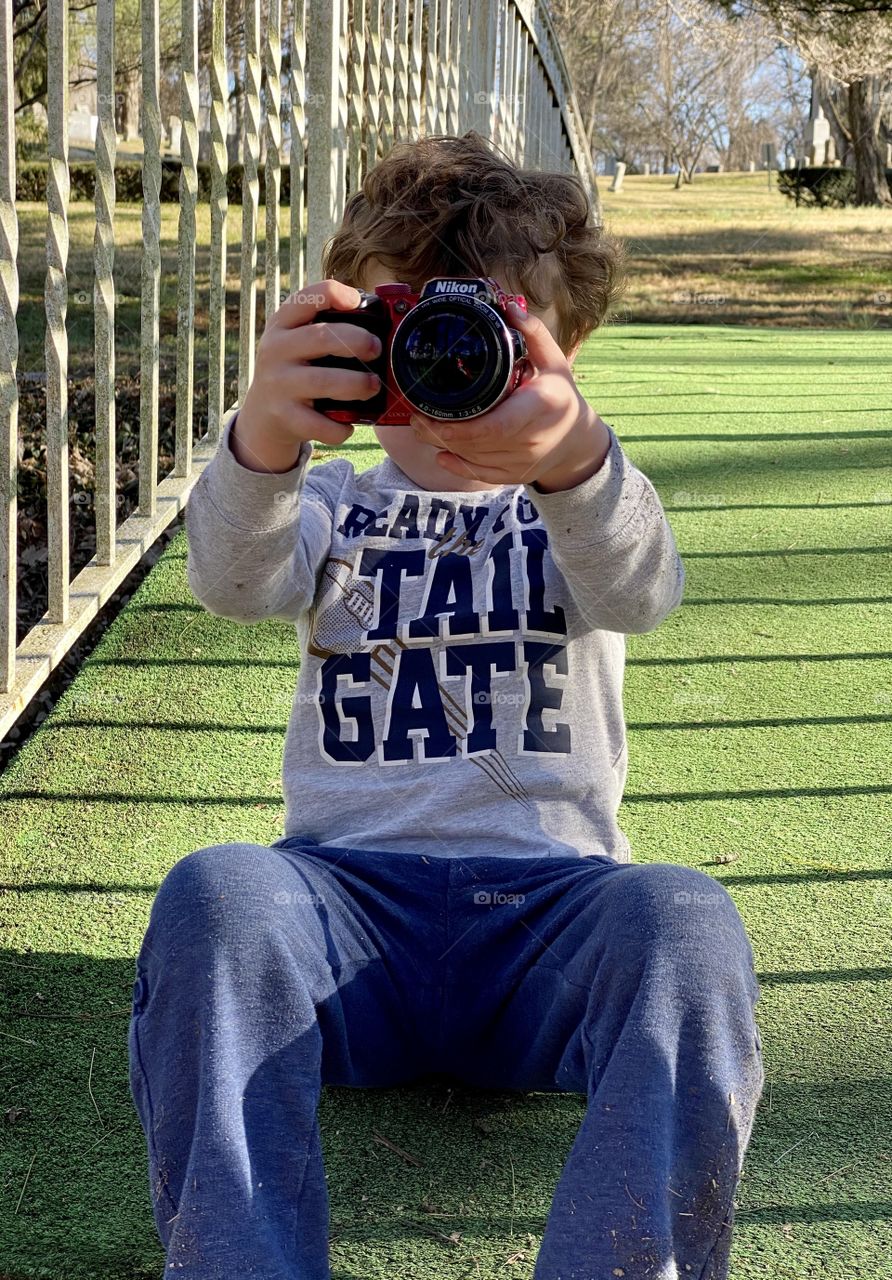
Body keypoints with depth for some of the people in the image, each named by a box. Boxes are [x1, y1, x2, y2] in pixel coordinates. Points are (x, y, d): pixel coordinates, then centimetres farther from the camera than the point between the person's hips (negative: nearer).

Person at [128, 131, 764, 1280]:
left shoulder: (579, 506, 17)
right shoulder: (335, 508, 20)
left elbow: (636, 594, -10)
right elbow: (236, 579, -5)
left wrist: (572, 460, -35)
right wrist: (262, 440, -31)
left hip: (549, 894, 0)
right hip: (349, 892, 1)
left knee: (685, 919, -34)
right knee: (217, 892, -33)